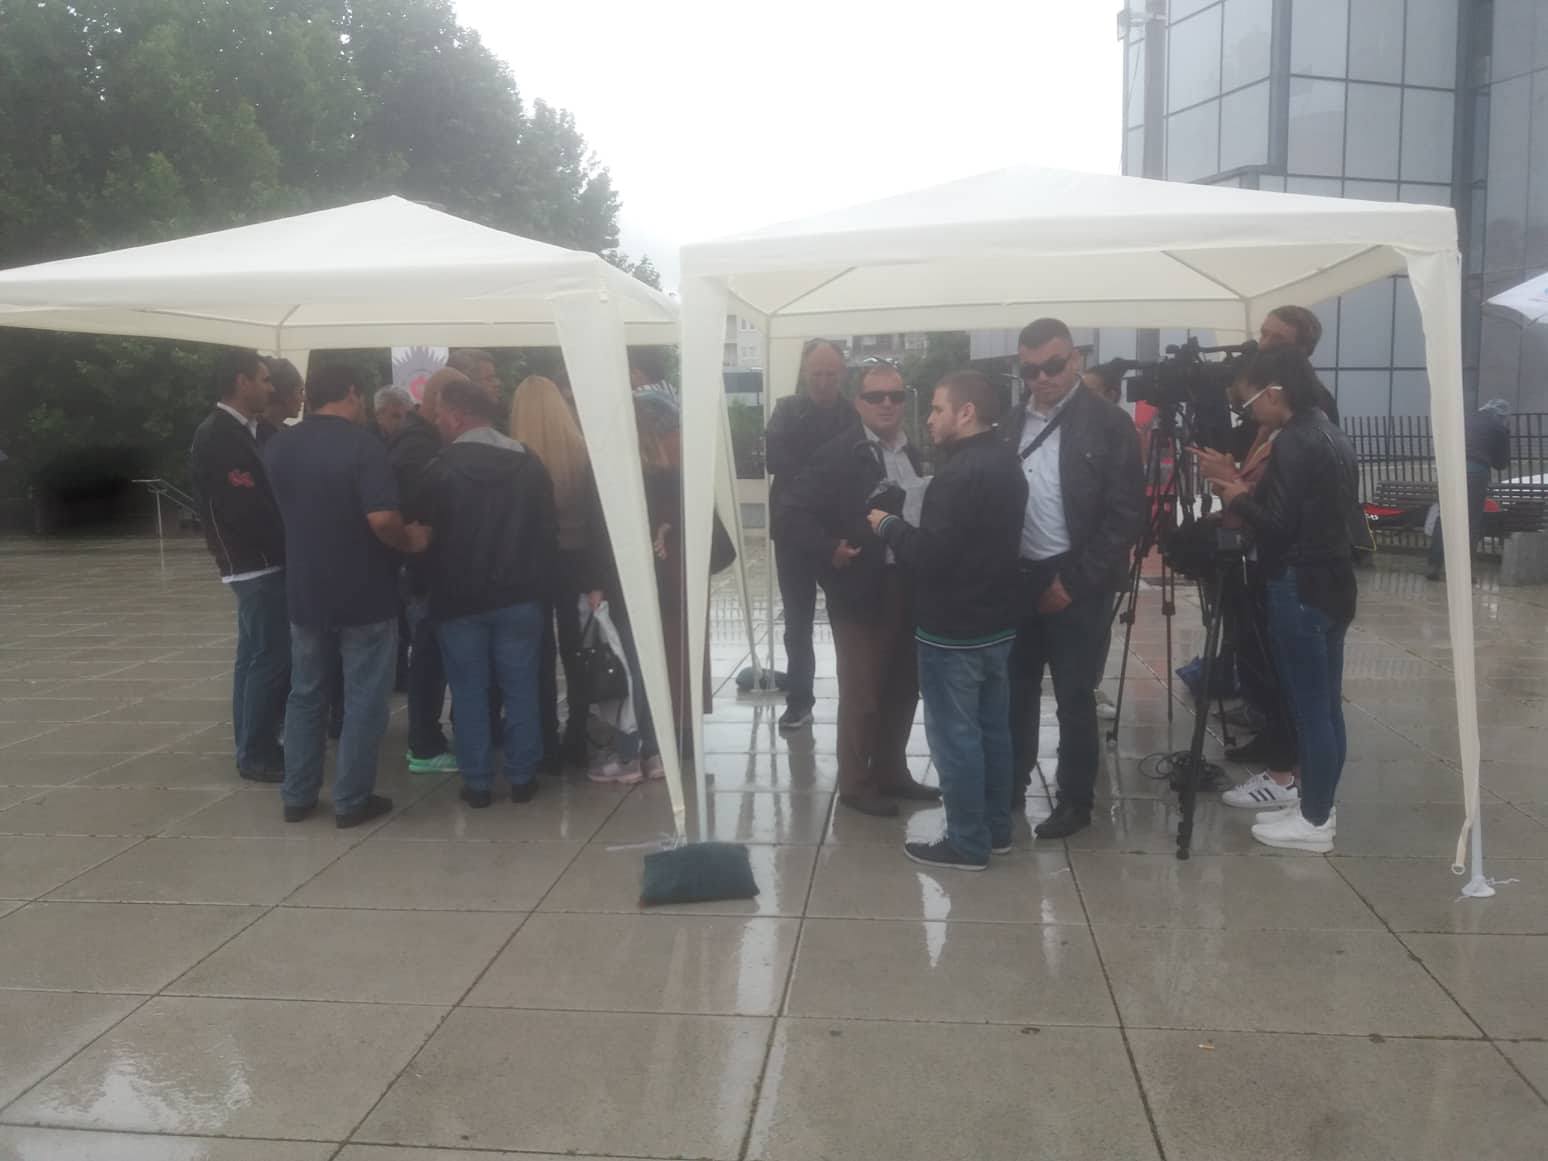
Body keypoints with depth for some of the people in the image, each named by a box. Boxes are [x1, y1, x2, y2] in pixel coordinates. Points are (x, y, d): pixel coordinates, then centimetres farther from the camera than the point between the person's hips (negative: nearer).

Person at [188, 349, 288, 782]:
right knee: (271, 658, -5)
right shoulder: (219, 437, -17)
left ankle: (253, 746, 25)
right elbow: (247, 508, -22)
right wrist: (287, 547, -12)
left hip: (259, 563, 10)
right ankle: (257, 755, 4)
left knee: (256, 657, 15)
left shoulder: (236, 432, 12)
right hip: (256, 564, -10)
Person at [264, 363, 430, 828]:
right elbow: (381, 518, -26)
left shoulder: (277, 447, 4)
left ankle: (297, 796, 22)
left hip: (305, 590, 6)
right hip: (365, 593, -5)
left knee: (305, 694, 17)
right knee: (364, 699, 4)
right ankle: (352, 801, 9)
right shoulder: (363, 444, -16)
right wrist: (410, 541, -9)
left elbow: (273, 512, 16)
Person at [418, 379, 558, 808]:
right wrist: (539, 583, 11)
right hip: (520, 595, 2)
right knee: (520, 688, 8)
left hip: (459, 598, -2)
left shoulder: (441, 470, -9)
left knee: (469, 691, 6)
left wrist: (434, 587, 10)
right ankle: (522, 777, 13)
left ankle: (477, 782, 10)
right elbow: (549, 532, 3)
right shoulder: (530, 464, 1)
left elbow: (426, 536, -4)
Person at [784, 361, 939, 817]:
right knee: (861, 691, 5)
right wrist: (830, 551, -23)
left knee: (904, 687, 16)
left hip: (912, 589, 6)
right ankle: (855, 784, 19)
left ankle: (891, 772, 33)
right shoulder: (837, 454, -8)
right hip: (863, 590, -6)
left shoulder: (920, 456, 8)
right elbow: (797, 510, -12)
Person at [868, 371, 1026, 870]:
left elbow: (928, 555, -25)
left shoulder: (960, 473, -22)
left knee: (954, 735, 1)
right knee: (992, 727, 16)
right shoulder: (1005, 463, 9)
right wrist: (902, 525, 11)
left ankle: (967, 843, 10)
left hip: (953, 630, -10)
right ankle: (996, 829, 28)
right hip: (996, 622, 10)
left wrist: (888, 525, -9)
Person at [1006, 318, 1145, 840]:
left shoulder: (1109, 423, -7)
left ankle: (1075, 800, 19)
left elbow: (1127, 516, -11)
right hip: (1018, 579, 4)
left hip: (1076, 584, -4)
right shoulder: (1012, 422, 7)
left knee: (1074, 696, 5)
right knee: (1016, 690, 14)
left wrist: (1075, 582, -13)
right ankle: (1011, 784, 29)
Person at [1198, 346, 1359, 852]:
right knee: (1326, 705, 13)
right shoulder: (1331, 435, 13)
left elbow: (1277, 524, -20)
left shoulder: (1294, 443, -16)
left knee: (1308, 708, -2)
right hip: (1332, 584, 10)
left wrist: (1238, 500, -4)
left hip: (1300, 589, -10)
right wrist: (1247, 490, 13)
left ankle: (1314, 823, 6)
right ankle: (1316, 807, 23)